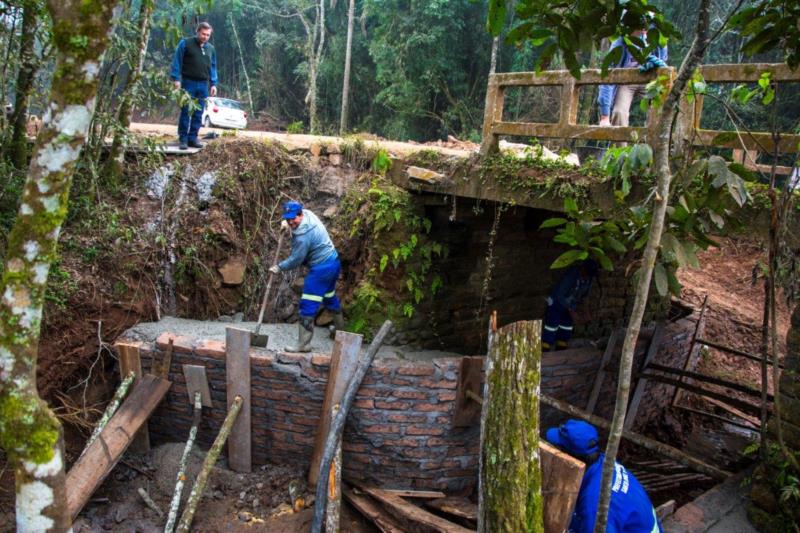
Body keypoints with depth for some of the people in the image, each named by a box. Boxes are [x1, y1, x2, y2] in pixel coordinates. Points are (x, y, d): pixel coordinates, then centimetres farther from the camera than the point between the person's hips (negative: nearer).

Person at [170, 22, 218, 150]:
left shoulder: (211, 48, 14)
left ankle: (193, 138, 10)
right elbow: (177, 62, -3)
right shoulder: (185, 43, -1)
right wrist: (176, 79, -10)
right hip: (188, 83, -4)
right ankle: (183, 139, 0)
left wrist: (213, 84, 9)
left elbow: (213, 67, 18)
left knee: (198, 114, 4)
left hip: (203, 85, 4)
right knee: (185, 112, -4)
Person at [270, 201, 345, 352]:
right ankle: (340, 328, 46)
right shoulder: (308, 213, 0)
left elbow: (295, 260, -16)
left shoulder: (303, 235, -26)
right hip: (333, 262, 10)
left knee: (308, 306, -6)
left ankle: (303, 344, -3)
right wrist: (286, 223, 10)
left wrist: (279, 267, -3)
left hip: (321, 269, -10)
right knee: (330, 297, 28)